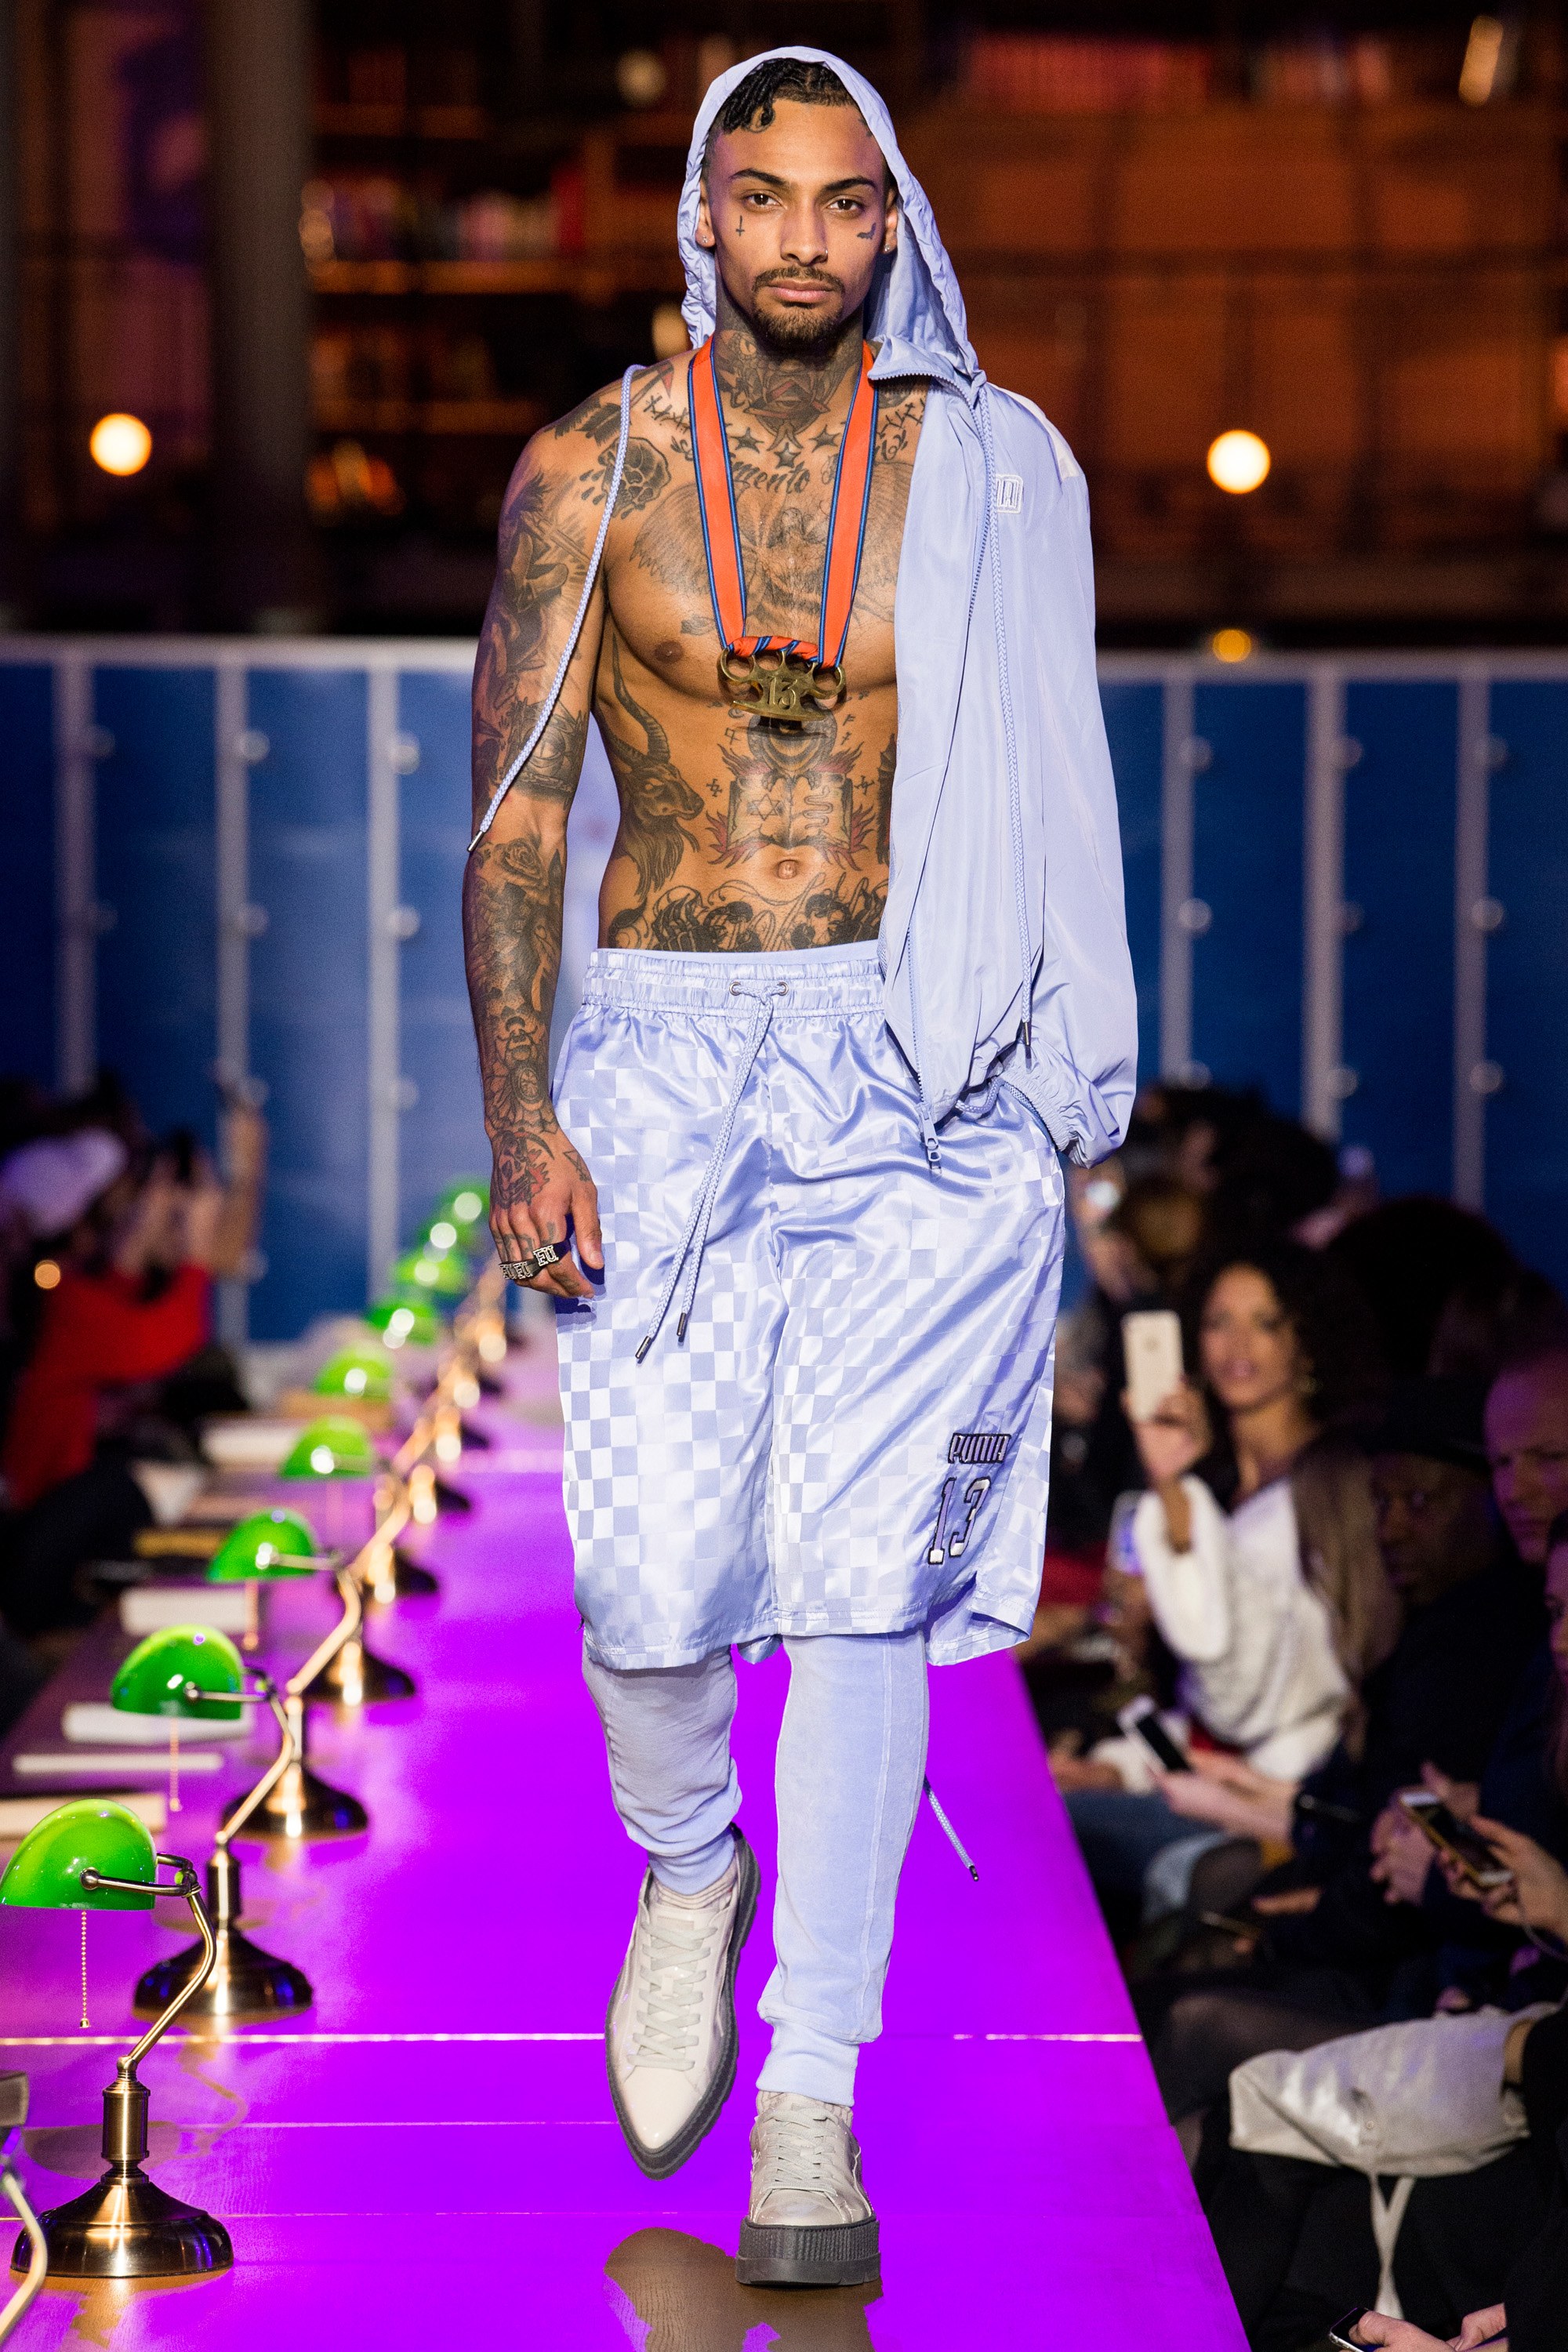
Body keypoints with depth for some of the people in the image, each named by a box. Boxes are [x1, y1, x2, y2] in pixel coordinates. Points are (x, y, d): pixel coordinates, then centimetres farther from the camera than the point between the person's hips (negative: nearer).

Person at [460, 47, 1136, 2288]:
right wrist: (520, 1126, -9)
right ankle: (689, 1871, 29)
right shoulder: (588, 473, 1)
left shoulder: (987, 474, 3)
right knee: (655, 1576, -5)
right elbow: (512, 819, 0)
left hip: (914, 1068, 0)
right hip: (666, 1052, 0)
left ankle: (814, 2095, 3)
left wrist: (1030, 1091, 12)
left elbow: (1034, 794, 11)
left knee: (863, 1571, -4)